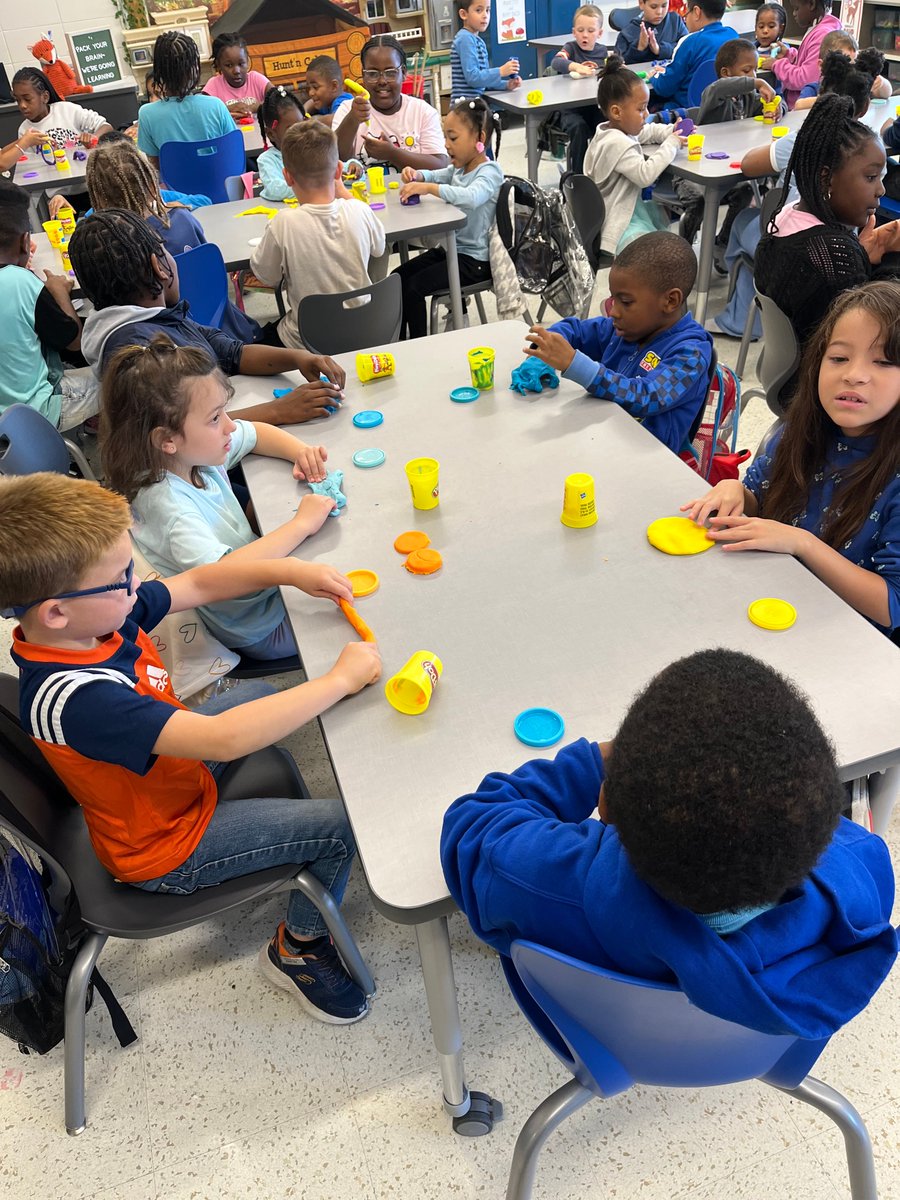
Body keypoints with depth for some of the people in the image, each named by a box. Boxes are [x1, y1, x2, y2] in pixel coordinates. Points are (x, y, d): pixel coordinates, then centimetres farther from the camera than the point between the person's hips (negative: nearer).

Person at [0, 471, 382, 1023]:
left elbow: (199, 584, -4)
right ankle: (297, 948, 15)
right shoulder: (77, 697, -41)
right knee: (345, 827, -11)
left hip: (174, 770, 9)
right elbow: (223, 739, -47)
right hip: (167, 847, -8)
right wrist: (340, 679, -39)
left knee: (258, 691, 24)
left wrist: (290, 570, -18)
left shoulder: (102, 611, -16)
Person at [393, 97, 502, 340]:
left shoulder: (490, 172, -17)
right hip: (450, 247, 9)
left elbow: (472, 196, -38)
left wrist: (428, 188, -37)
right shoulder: (459, 167, 10)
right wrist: (417, 175, 4)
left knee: (413, 287, -19)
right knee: (398, 277, 4)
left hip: (474, 259, -9)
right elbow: (437, 175, 28)